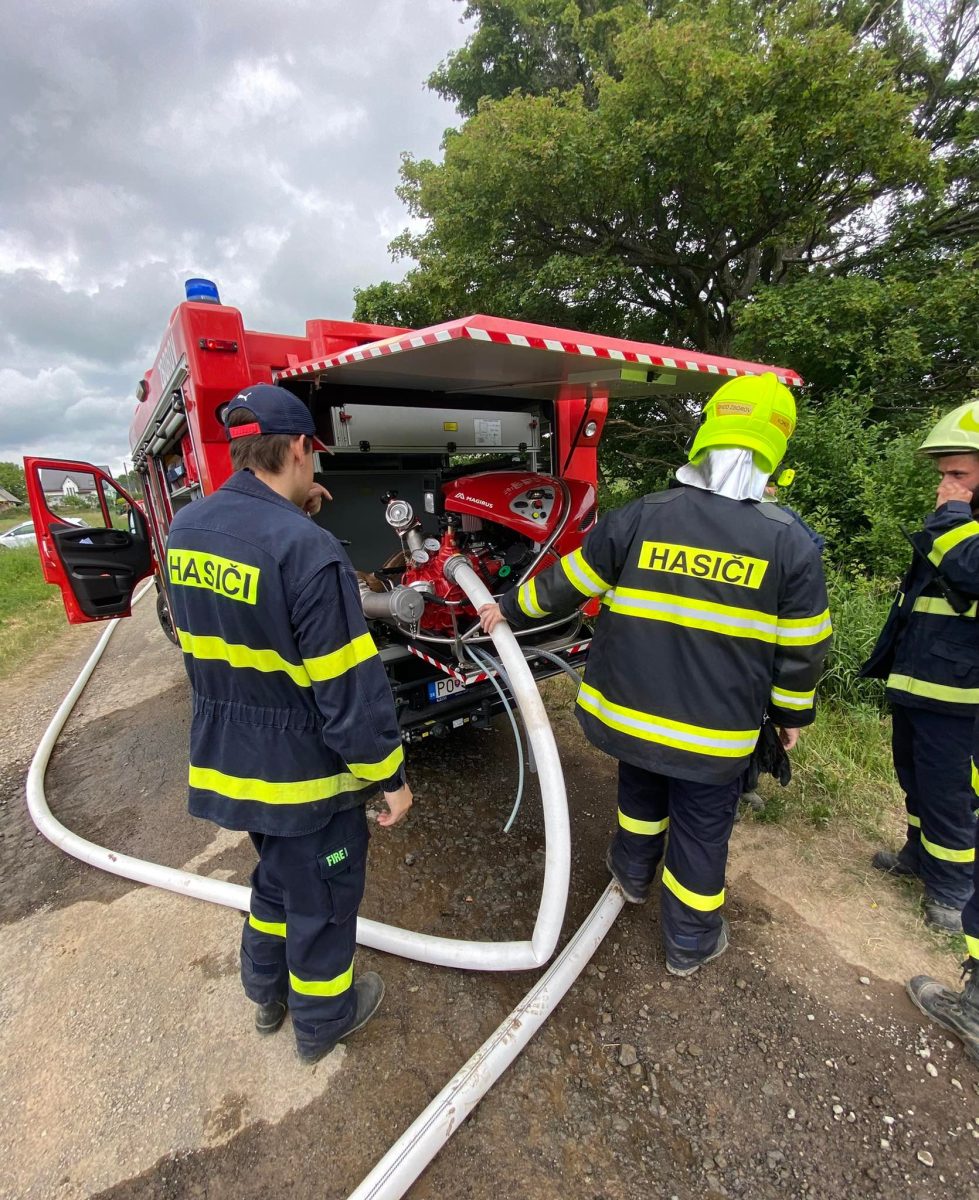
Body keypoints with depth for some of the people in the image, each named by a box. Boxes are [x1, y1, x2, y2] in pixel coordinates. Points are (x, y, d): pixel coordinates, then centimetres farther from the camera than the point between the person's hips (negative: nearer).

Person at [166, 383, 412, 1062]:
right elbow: (351, 689, -25)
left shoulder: (185, 530, -2)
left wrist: (291, 516, 11)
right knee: (321, 899, 19)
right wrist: (391, 776, -12)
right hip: (303, 773, -7)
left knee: (278, 875, 32)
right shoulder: (309, 551, -28)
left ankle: (266, 992, 55)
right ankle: (323, 1021, 46)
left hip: (228, 762, 8)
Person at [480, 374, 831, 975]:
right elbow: (800, 648, -3)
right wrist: (793, 712, 14)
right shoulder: (791, 543, -10)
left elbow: (566, 583, -2)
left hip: (628, 710, 2)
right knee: (702, 831, 19)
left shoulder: (639, 518, -11)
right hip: (715, 731, -1)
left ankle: (633, 873, 54)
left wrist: (511, 608, 14)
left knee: (641, 789, 30)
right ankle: (690, 941, 41)